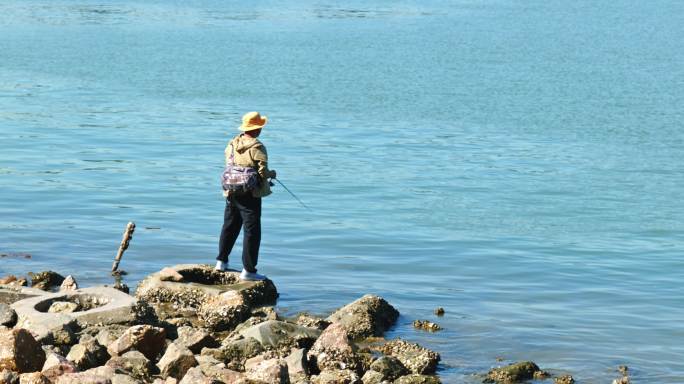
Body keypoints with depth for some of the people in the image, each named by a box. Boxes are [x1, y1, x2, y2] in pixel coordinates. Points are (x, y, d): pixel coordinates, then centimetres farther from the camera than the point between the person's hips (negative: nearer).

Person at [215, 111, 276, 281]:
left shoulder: (232, 143, 4)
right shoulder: (257, 147, -17)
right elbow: (263, 172, -20)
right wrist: (272, 174, 3)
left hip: (232, 193, 7)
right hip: (250, 195, -7)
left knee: (229, 227, 21)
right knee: (252, 231, -1)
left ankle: (221, 262, 31)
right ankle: (248, 270, -1)